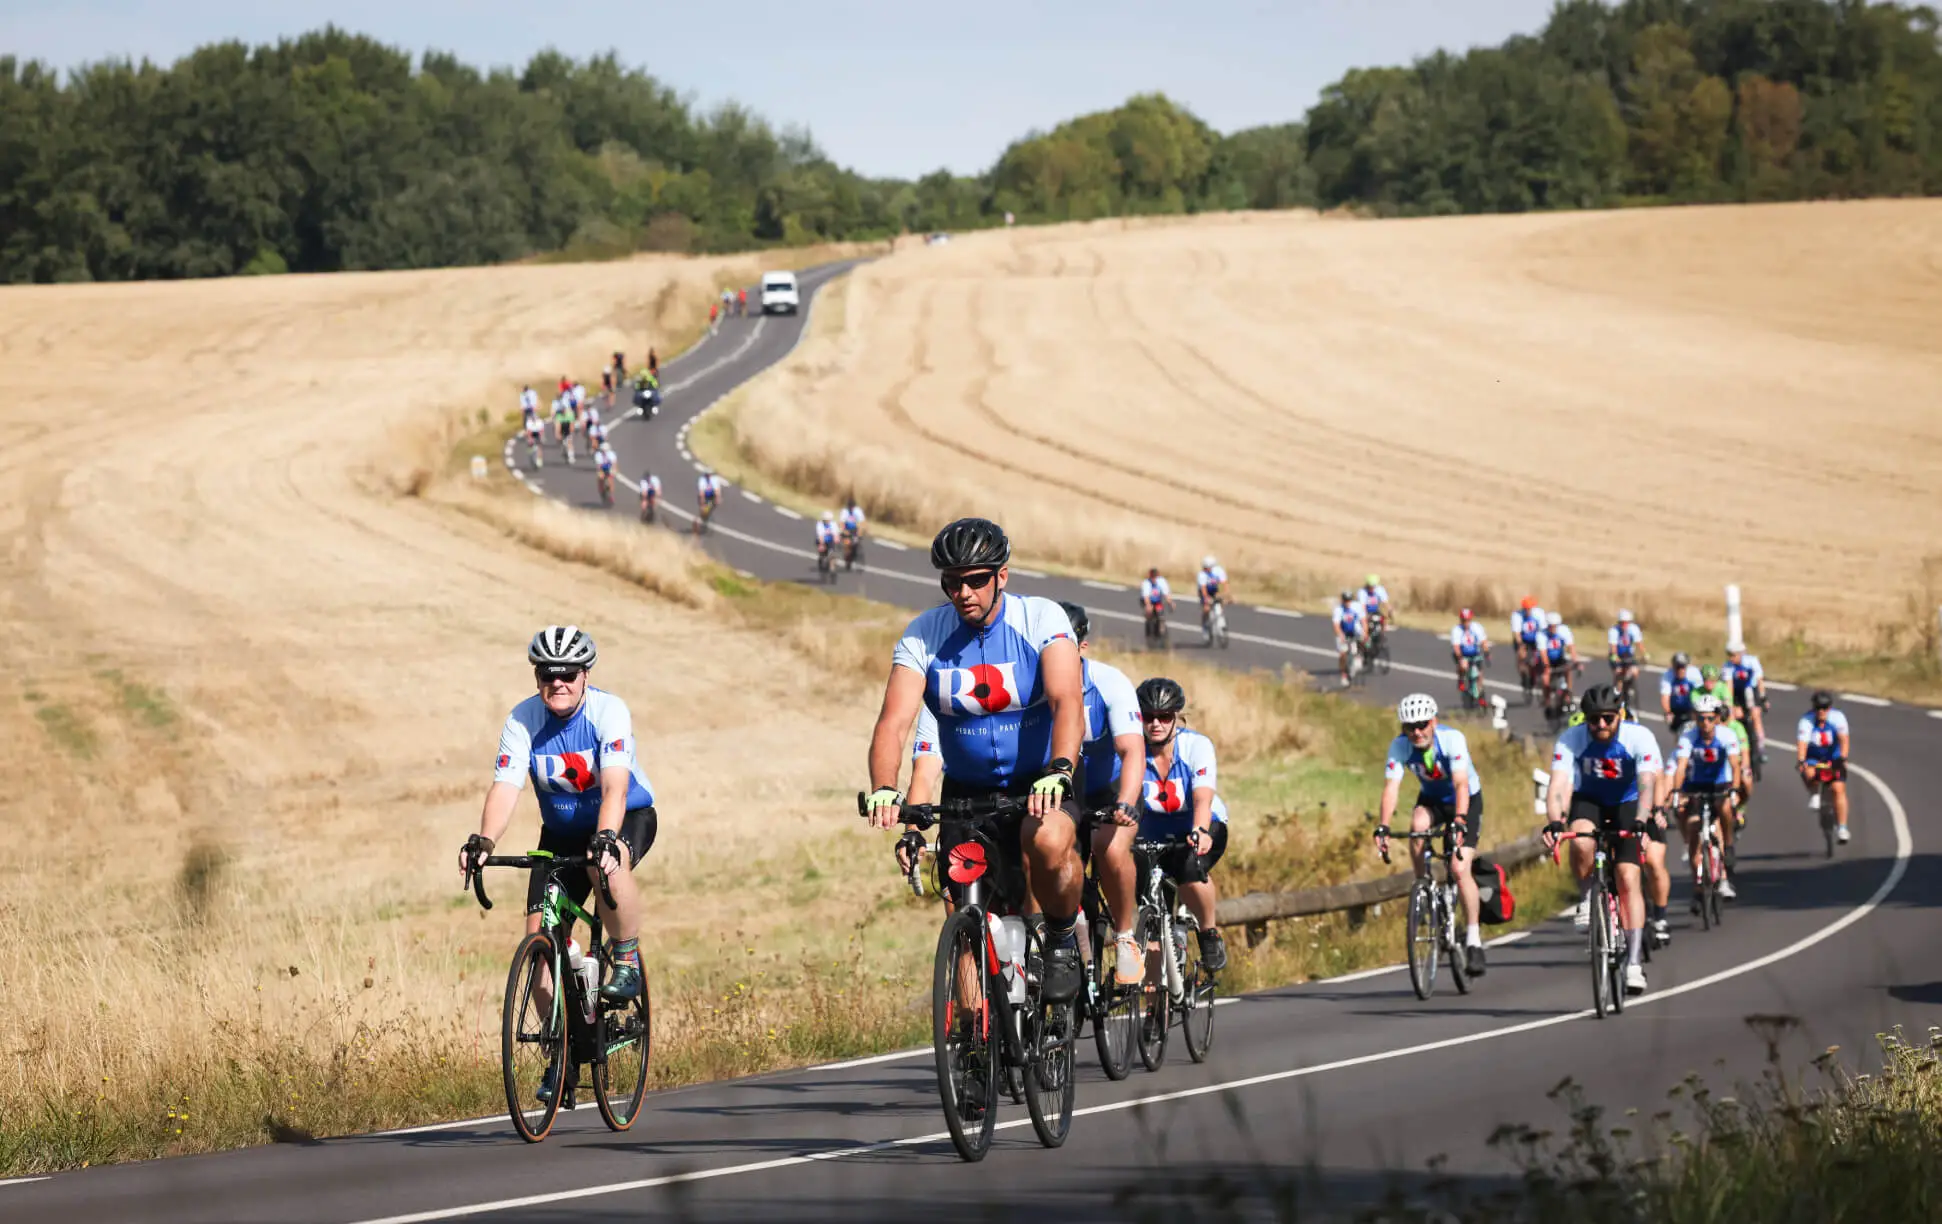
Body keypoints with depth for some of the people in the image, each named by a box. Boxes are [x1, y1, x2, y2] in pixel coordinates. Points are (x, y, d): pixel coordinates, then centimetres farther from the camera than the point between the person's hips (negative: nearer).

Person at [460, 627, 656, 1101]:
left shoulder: (609, 712, -24)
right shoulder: (523, 721, -16)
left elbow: (614, 786, -36)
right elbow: (505, 788, -27)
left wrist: (605, 840, -54)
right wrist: (484, 841, -46)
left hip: (627, 817, -3)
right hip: (562, 831, 3)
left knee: (608, 866, -39)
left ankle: (627, 961, -16)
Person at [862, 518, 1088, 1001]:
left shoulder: (1042, 619, -13)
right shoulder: (924, 635, -7)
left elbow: (1068, 703, -27)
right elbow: (893, 722, -18)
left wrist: (1058, 772, -46)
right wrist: (884, 789, -38)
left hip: (1037, 784, -3)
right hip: (966, 791, 3)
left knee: (1048, 840, -35)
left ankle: (1063, 941, -10)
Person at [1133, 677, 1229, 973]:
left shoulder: (1196, 745, -19)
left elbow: (1203, 798, -33)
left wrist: (1200, 832, -53)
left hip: (1199, 830, -2)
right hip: (1152, 836, 2)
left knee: (1190, 866, -35)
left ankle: (1210, 935, -11)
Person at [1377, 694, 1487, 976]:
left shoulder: (1452, 739, -30)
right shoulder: (1400, 746, -21)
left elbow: (1461, 784, -40)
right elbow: (1391, 788, -30)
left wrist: (1459, 821, -54)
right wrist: (1382, 828, -43)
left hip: (1467, 800, -3)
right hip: (1432, 800, 3)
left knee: (1460, 868, -18)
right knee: (1418, 825, -33)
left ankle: (1474, 939, -7)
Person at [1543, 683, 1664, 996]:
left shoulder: (1639, 738, -26)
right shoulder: (1571, 740, -23)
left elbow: (1648, 784, -37)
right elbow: (1558, 785, -33)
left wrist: (1641, 821, -54)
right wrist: (1554, 822, -51)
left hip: (1627, 806, -1)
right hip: (1589, 803, 1)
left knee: (1628, 879, -16)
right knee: (1580, 842, -35)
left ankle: (1634, 962, -14)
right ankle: (1586, 899, -8)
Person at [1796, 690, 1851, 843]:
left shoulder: (1838, 717, -17)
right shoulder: (1806, 721, -21)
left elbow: (1843, 739, -26)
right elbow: (1802, 743, -32)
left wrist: (1843, 759, -42)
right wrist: (1800, 761, -50)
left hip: (1833, 758, 0)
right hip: (1813, 759, 0)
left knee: (1838, 788, -17)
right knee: (1808, 773, -33)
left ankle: (1841, 828, -13)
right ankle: (1814, 795, 0)